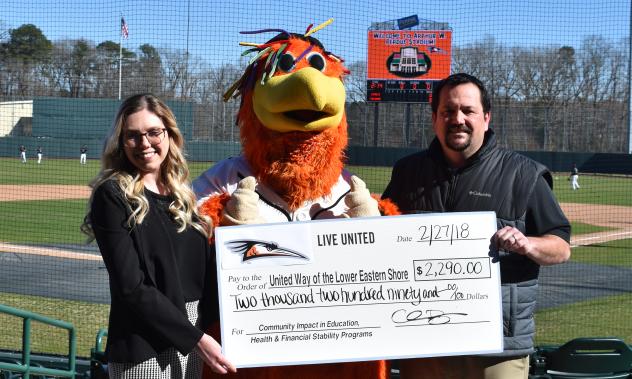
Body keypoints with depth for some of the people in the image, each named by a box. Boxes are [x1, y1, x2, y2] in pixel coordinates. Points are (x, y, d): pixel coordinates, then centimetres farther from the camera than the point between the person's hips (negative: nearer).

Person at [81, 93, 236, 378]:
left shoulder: (181, 194, 10)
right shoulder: (112, 196, -7)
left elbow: (204, 271, 10)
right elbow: (131, 287, -14)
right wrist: (197, 338, -16)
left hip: (195, 343, 5)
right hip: (143, 351, -5)